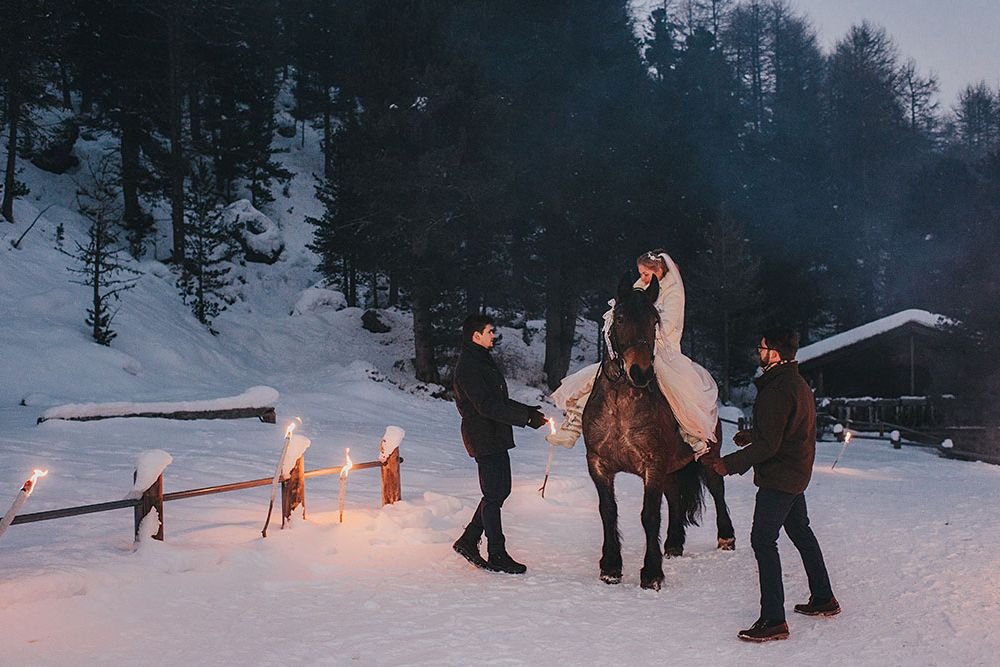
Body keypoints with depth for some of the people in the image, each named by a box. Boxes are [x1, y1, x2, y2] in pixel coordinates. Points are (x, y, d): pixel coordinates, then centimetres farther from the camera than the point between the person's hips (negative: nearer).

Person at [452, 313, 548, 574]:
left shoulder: (482, 361, 17)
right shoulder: (468, 367, -16)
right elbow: (487, 406, -24)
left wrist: (529, 411, 11)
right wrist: (527, 417, -24)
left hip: (496, 437, 10)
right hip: (484, 439, -10)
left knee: (500, 491, 14)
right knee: (494, 495, -4)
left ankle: (468, 541, 23)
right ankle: (497, 555, 5)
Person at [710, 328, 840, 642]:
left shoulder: (777, 390, -23)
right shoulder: (798, 384, 11)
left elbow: (768, 444, -25)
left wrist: (730, 463, -21)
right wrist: (752, 436, 26)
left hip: (778, 478, -11)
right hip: (797, 475, 11)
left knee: (763, 540, -10)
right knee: (801, 532, 23)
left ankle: (773, 620, -9)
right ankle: (823, 599, 35)